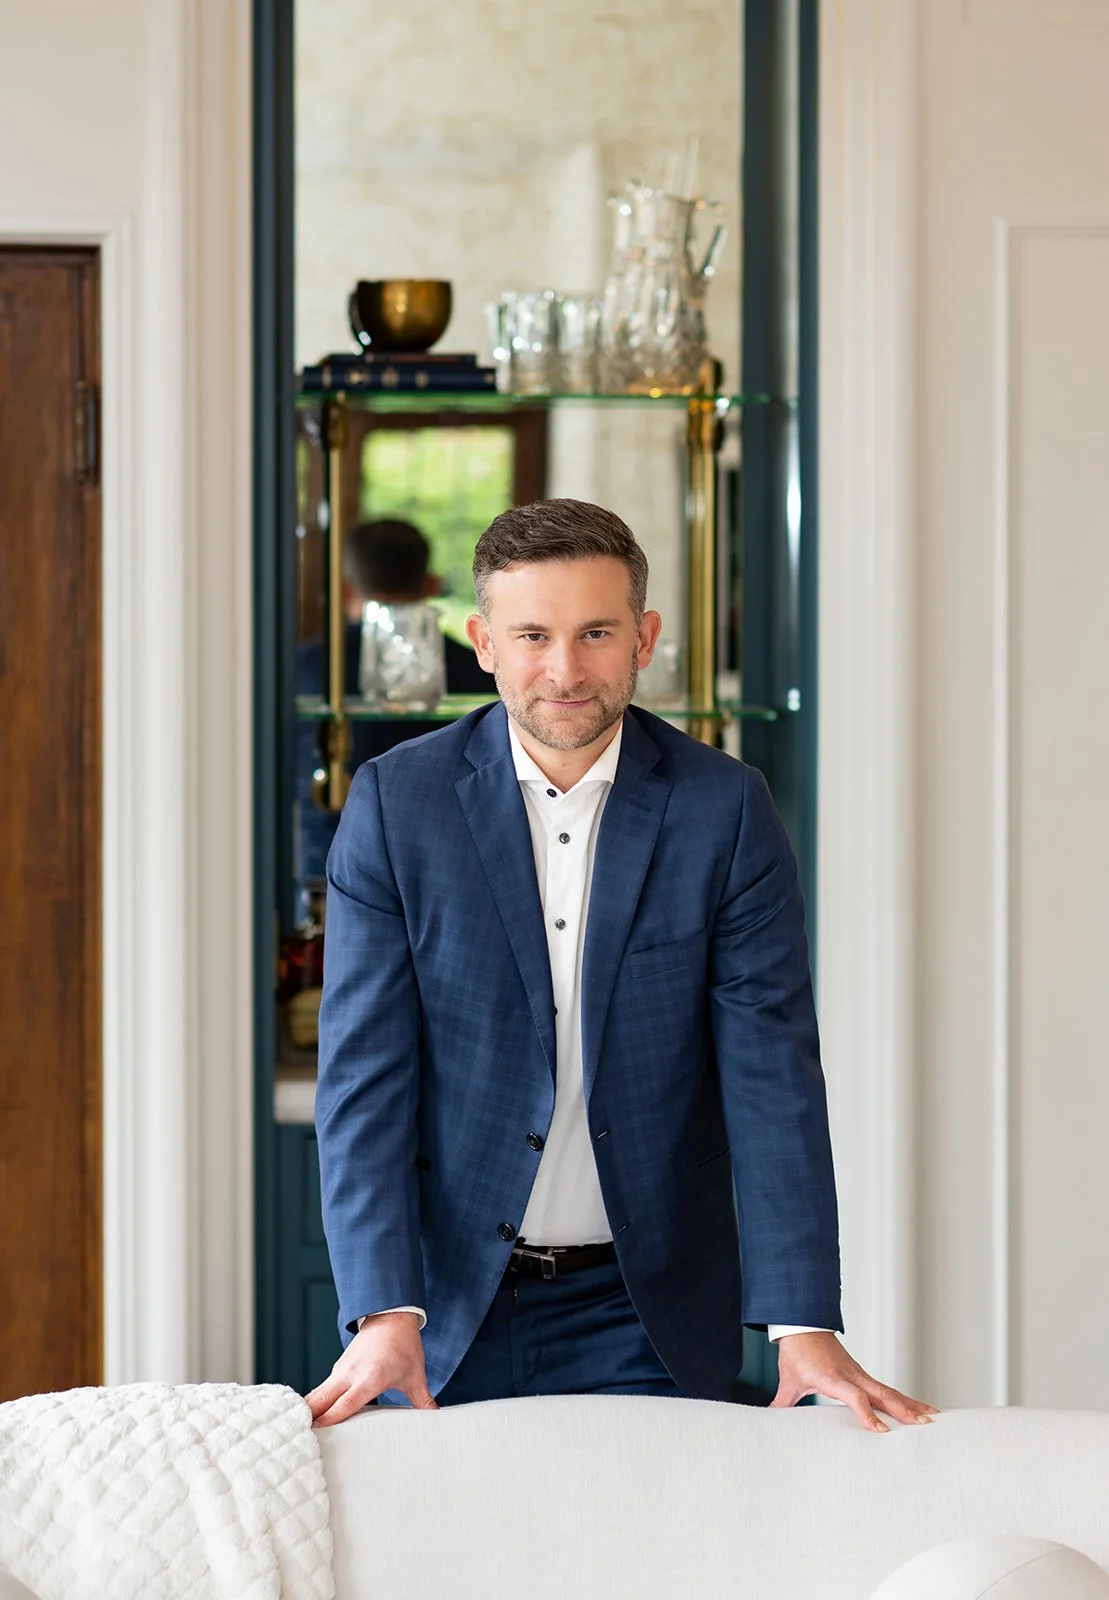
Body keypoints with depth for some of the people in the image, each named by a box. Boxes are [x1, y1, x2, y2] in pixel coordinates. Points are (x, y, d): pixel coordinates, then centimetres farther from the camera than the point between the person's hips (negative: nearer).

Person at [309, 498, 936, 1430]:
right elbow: (365, 1073, -8)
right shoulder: (395, 803, -5)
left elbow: (772, 1073, -9)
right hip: (449, 1310, 0)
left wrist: (805, 1325, -18)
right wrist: (385, 1316, -19)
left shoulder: (728, 812, -5)